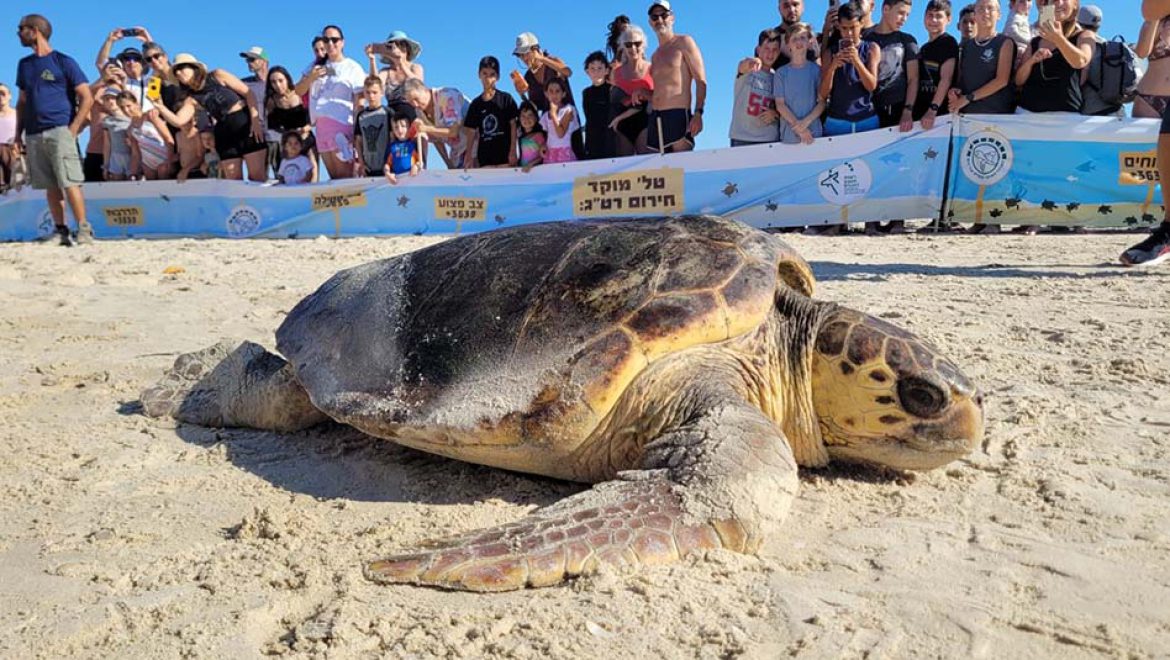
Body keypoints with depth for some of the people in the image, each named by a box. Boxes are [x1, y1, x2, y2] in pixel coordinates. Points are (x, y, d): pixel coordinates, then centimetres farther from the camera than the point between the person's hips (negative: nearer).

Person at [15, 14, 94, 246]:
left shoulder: (63, 61, 2)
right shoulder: (24, 64, 19)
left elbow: (87, 99, -3)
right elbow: (22, 101, 23)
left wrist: (73, 129, -10)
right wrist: (18, 133, 14)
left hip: (59, 131, -6)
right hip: (34, 135, 6)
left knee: (69, 183, -12)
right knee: (51, 186, 5)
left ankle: (84, 231, -9)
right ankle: (61, 232, 9)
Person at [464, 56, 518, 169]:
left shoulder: (506, 99, 1)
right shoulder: (476, 104, 10)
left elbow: (513, 125, 0)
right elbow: (471, 132, 10)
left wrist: (513, 151, -8)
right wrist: (470, 158, 4)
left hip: (504, 156, -3)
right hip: (484, 157, 3)